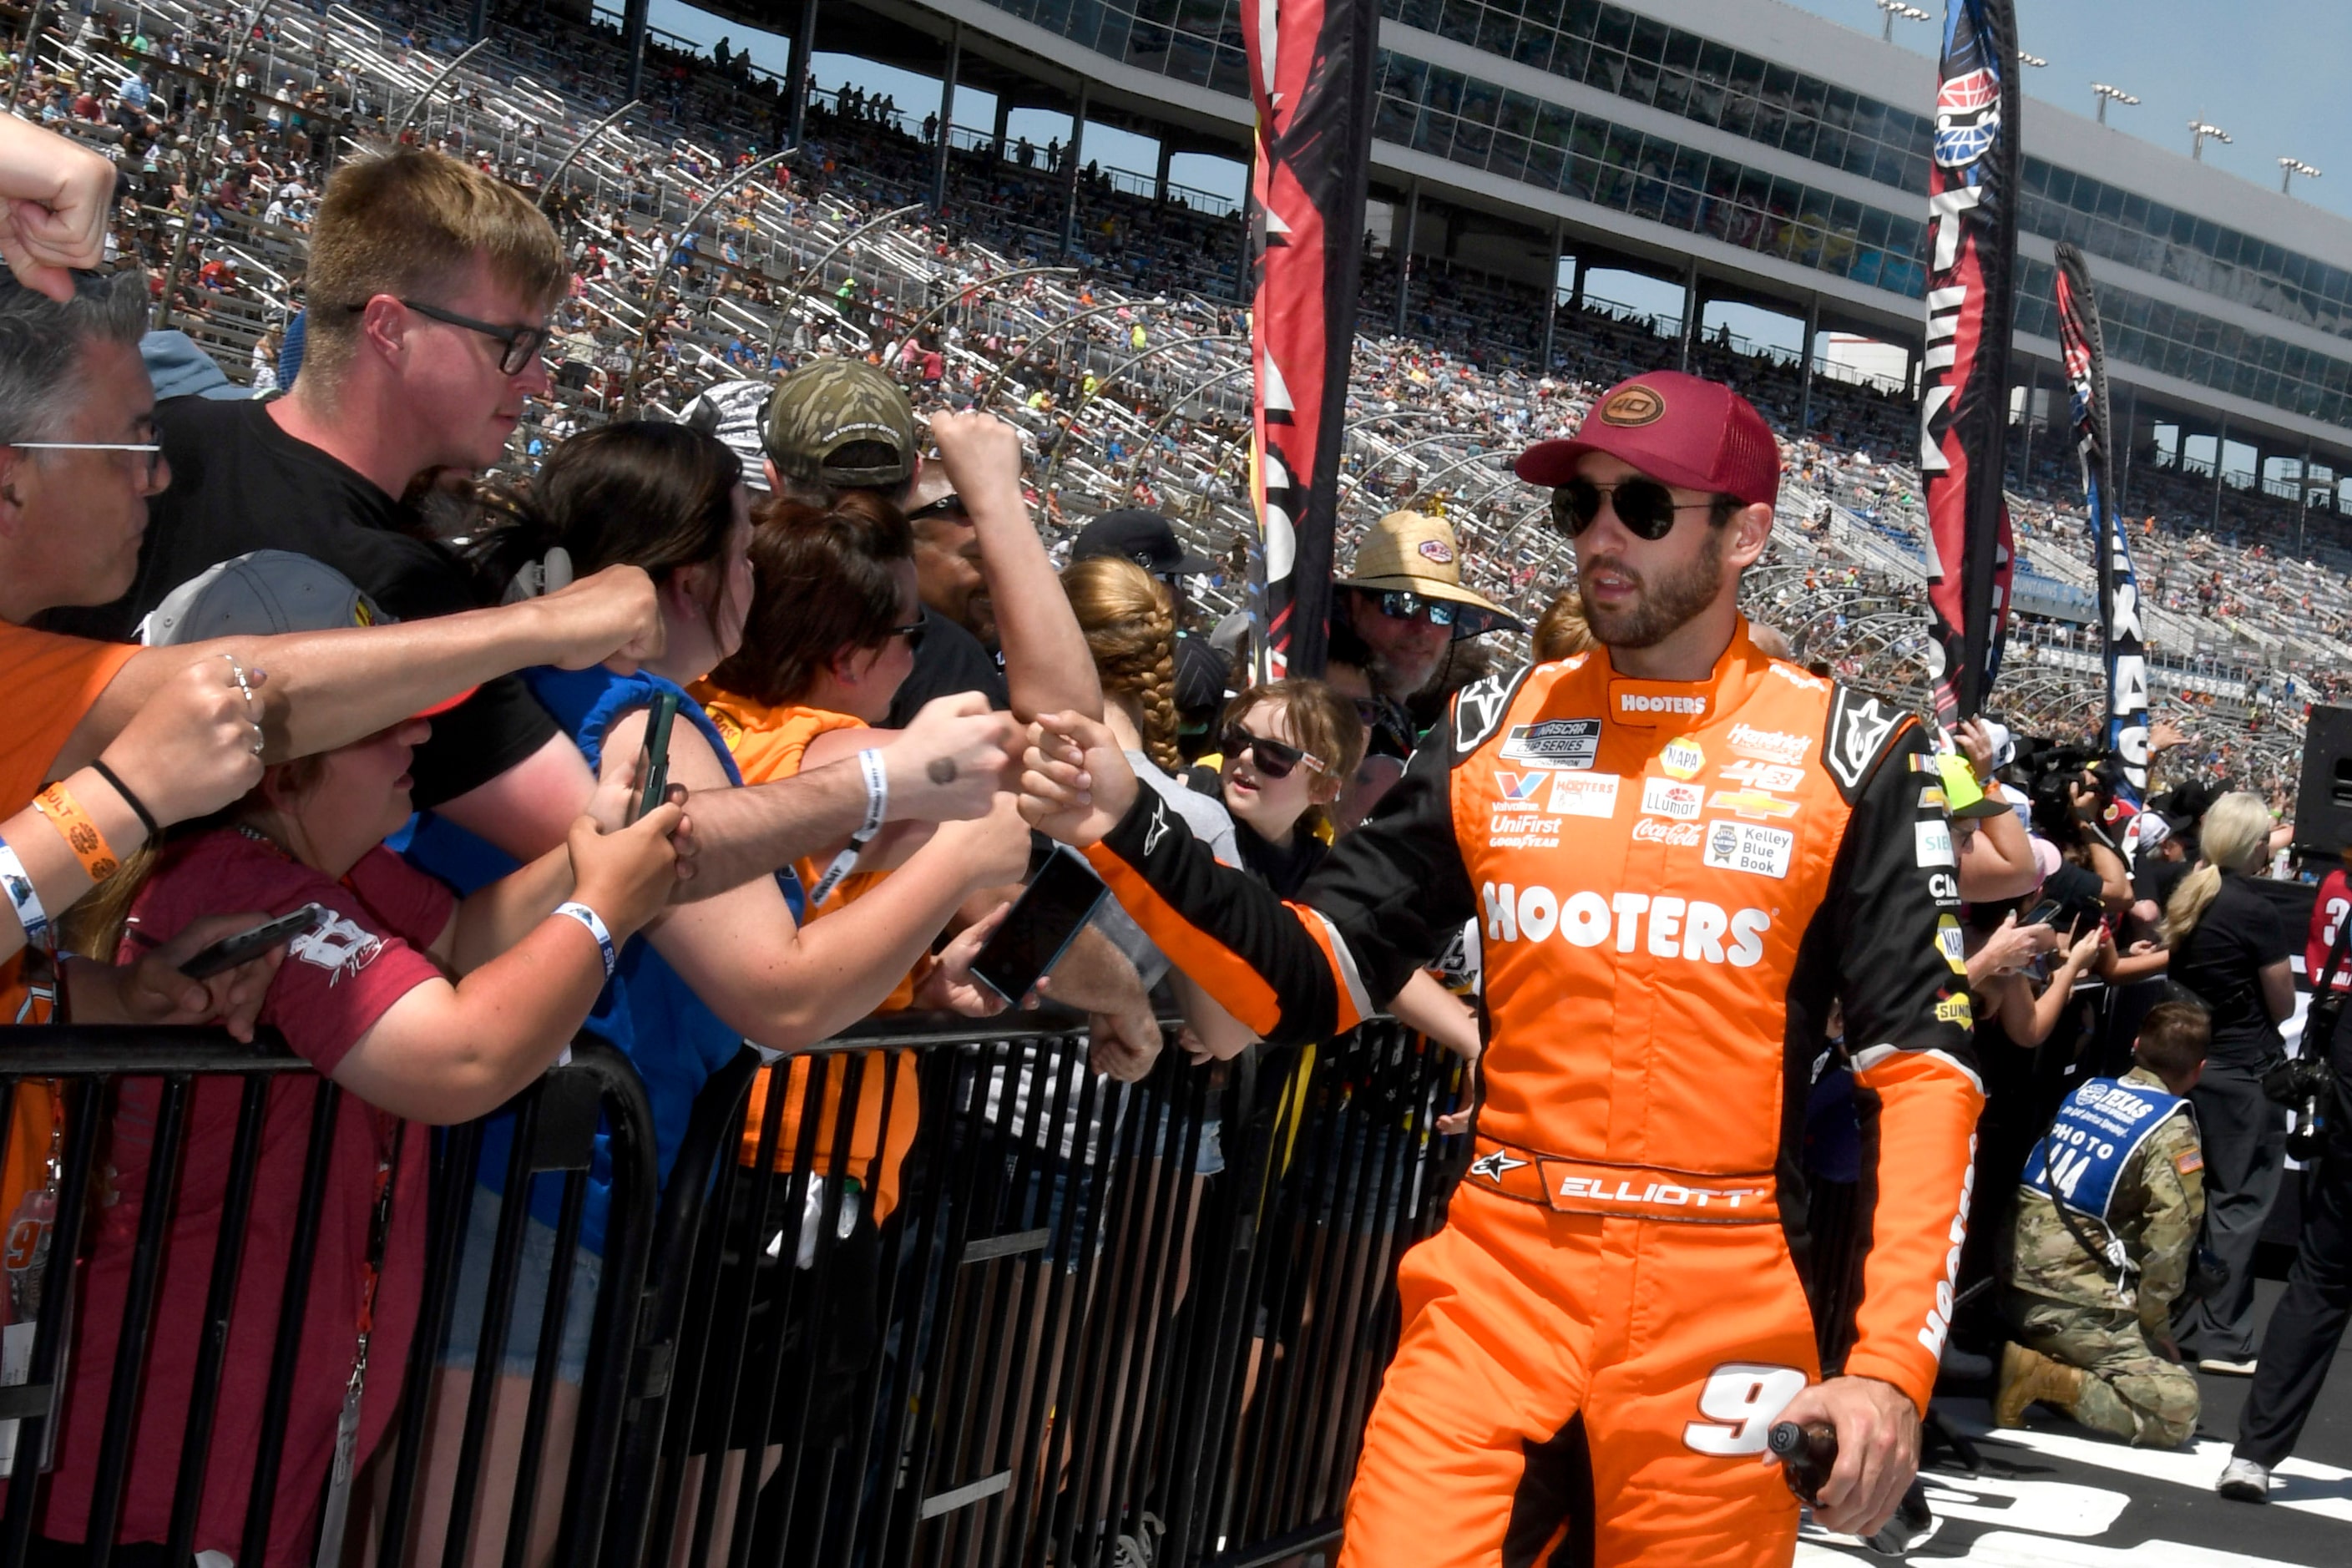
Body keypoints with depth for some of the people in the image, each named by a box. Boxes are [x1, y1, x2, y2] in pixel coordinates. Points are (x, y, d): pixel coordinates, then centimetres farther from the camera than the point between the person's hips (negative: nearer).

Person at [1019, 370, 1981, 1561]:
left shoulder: (1844, 755, 0)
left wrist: (1892, 1363, -13)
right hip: (1493, 1286, 2)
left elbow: (1922, 1059, -3)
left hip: (1718, 1316, -1)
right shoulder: (1497, 728, 7)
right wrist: (1131, 834, -8)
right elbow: (1310, 982, 7)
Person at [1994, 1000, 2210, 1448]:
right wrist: (2151, 1334, 3)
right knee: (2177, 1412, -4)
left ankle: (2035, 1357, 2)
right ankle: (2050, 1381, -16)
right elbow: (2168, 1249, -11)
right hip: (2076, 1306, -7)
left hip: (2017, 1290, 7)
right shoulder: (2172, 1132, -8)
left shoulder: (2084, 1091, 11)